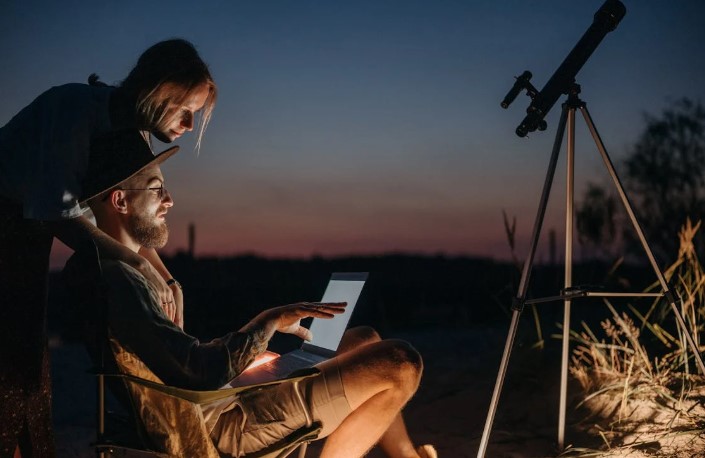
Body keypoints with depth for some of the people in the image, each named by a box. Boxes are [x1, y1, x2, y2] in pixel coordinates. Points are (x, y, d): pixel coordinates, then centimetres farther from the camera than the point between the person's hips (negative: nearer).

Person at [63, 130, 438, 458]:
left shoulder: (114, 268, 12)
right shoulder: (114, 277, -22)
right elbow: (202, 372, -29)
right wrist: (270, 321, -17)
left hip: (215, 407, 11)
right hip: (221, 427, -11)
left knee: (364, 341, 18)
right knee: (400, 364, -11)